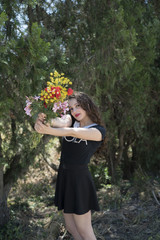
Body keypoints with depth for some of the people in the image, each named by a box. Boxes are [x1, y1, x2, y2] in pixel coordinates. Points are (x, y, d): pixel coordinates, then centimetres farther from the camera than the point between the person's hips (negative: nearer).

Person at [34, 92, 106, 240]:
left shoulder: (99, 130, -8)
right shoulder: (71, 120, 6)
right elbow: (63, 123, -19)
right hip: (64, 177, 6)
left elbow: (74, 132, -26)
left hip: (79, 179, -6)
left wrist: (49, 131, -39)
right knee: (71, 226, 16)